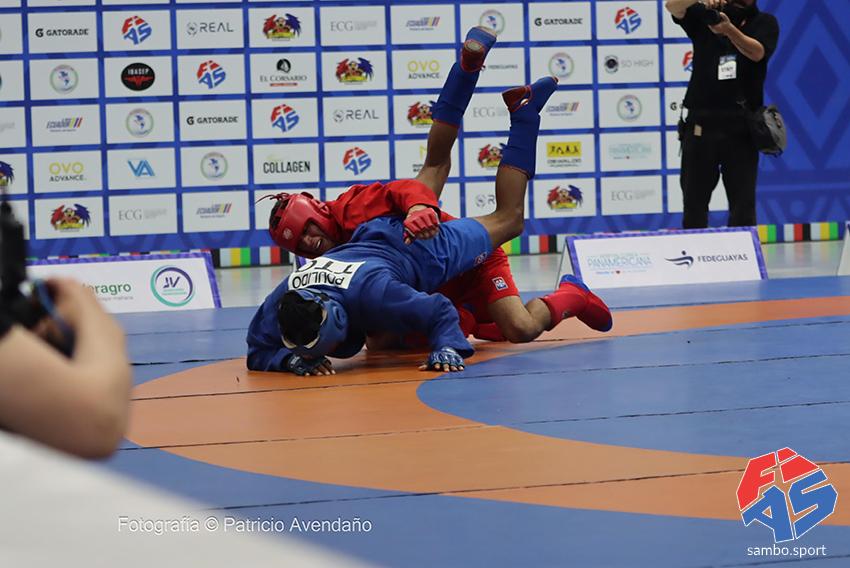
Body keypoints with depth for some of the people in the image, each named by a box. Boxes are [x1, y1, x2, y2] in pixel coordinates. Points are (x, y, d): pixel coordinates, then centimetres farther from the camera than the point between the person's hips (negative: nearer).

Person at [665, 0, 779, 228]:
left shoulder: (764, 22, 7)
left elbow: (756, 52, -13)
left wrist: (729, 29, -32)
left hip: (740, 127, -1)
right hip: (701, 124, 1)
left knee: (743, 204, -2)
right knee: (694, 201, 3)